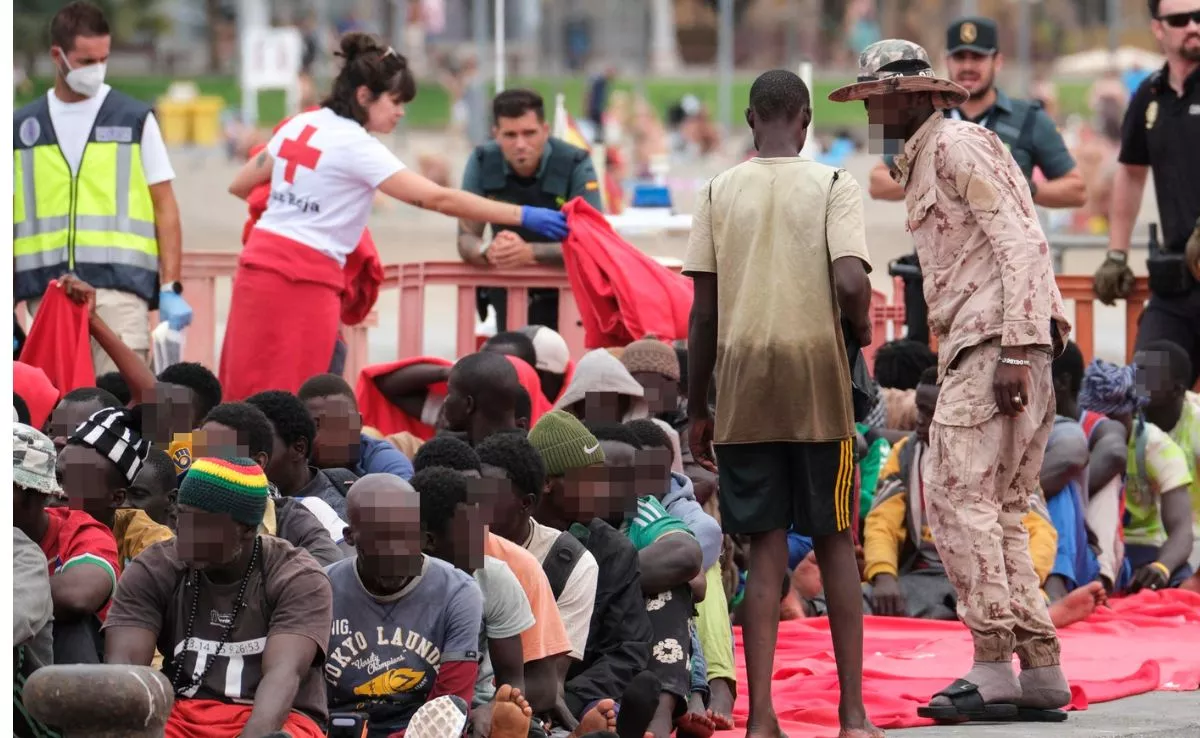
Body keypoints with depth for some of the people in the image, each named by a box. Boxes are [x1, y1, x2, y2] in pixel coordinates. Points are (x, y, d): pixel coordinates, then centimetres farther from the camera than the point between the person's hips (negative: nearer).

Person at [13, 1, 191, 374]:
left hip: (119, 288, -2)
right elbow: (11, 217, 14)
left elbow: (164, 208, 7)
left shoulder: (136, 120, 6)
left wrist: (171, 288, -2)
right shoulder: (22, 128, 12)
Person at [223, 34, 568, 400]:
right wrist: (523, 216, -18)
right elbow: (437, 198, -18)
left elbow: (241, 185, 19)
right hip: (303, 281, -8)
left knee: (246, 395, 9)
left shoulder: (300, 125, 10)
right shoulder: (355, 146, -13)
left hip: (260, 263, 8)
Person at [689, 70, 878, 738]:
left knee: (766, 546, 4)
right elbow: (850, 281, -16)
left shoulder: (720, 192, 5)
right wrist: (860, 330, 6)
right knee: (835, 542, 8)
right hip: (817, 380, -2)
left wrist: (697, 409, 10)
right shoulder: (833, 187, -1)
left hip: (743, 387, 2)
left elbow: (703, 310, 4)